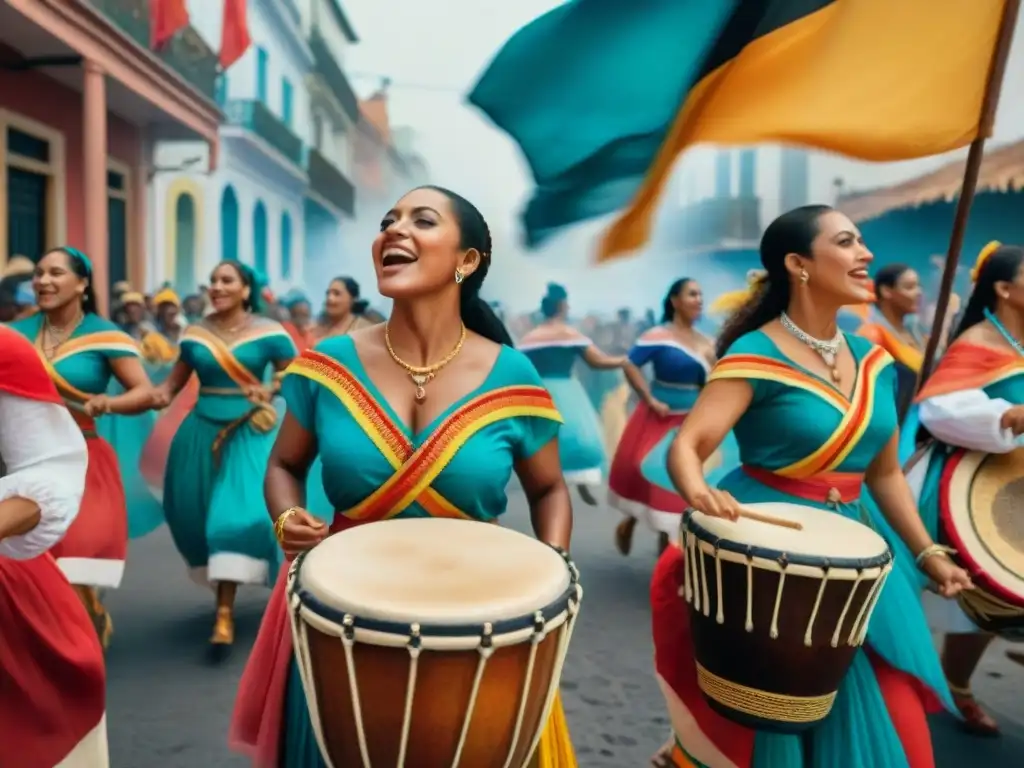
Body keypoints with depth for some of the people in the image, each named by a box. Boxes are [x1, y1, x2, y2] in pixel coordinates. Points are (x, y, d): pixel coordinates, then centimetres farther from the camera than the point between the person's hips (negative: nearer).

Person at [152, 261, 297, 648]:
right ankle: (223, 582, 37)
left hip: (249, 431, -4)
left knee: (240, 512, -14)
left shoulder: (269, 332, -6)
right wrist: (160, 395, -11)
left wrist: (270, 389, -18)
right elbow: (178, 376, 10)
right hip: (202, 430, 5)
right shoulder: (195, 333, 4)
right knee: (197, 512, 11)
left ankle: (225, 612, -8)